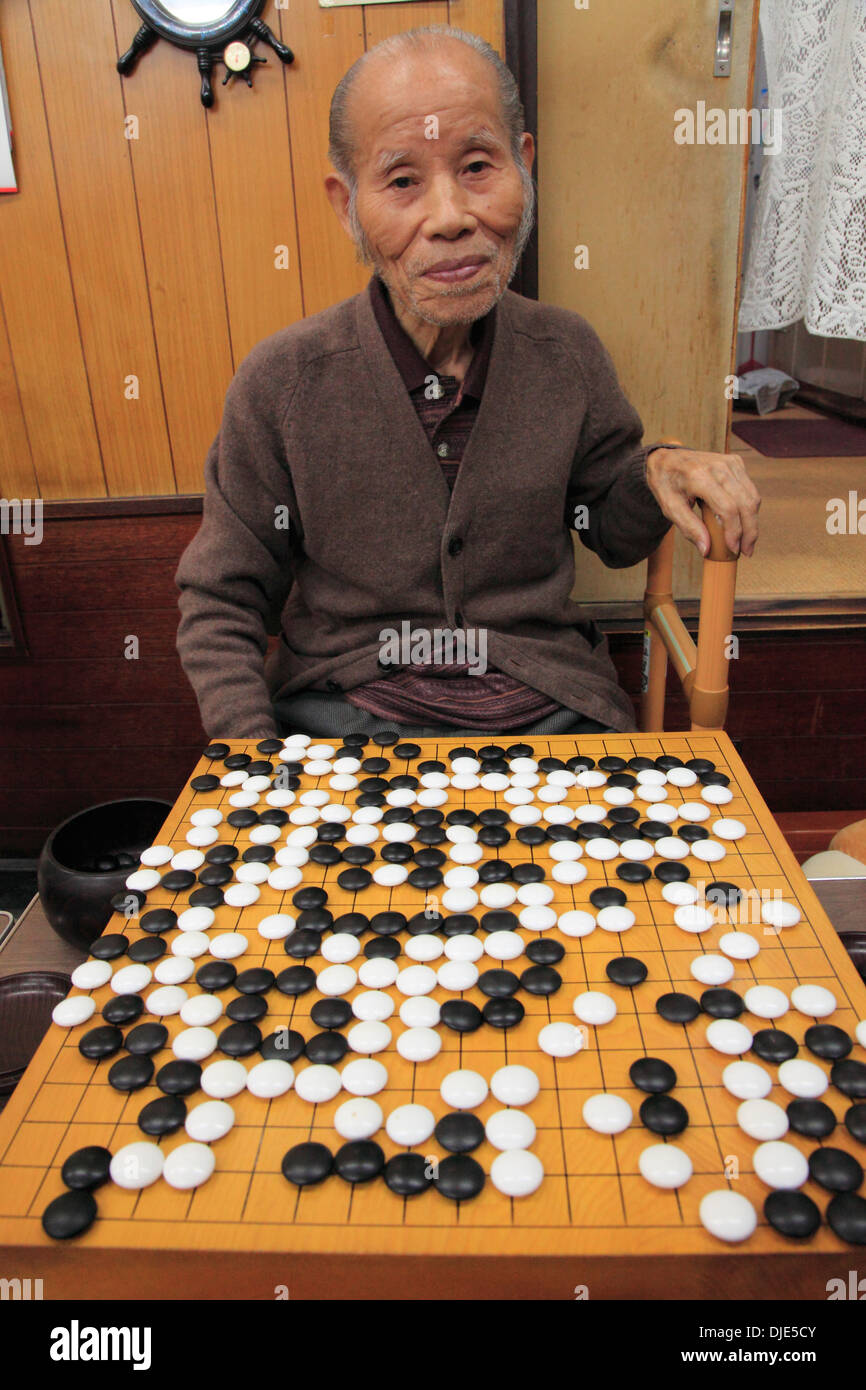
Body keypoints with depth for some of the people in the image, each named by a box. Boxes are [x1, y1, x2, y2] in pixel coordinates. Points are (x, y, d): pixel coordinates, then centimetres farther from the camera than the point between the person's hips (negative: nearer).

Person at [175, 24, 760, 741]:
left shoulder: (568, 352, -1)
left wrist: (657, 474, -8)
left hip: (547, 710, 2)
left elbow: (611, 529, 15)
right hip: (344, 714, -1)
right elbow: (221, 601, 0)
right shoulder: (280, 381, -8)